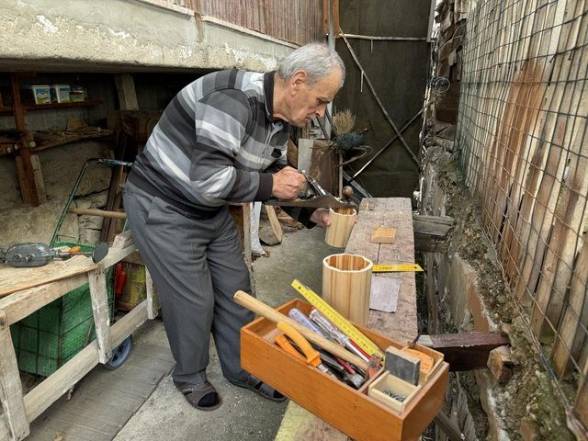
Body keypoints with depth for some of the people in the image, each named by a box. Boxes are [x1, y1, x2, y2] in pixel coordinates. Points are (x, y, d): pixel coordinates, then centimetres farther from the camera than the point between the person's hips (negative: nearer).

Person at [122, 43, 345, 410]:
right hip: (163, 207, -8)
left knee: (235, 288, 12)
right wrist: (270, 184, -25)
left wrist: (308, 213, -2)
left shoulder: (280, 120, 0)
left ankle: (243, 368, 33)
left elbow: (274, 178, 10)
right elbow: (208, 180, -37)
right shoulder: (234, 98, -29)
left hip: (211, 209, 8)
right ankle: (190, 376, 30)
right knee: (194, 299, 2)